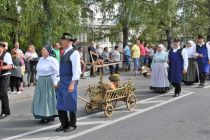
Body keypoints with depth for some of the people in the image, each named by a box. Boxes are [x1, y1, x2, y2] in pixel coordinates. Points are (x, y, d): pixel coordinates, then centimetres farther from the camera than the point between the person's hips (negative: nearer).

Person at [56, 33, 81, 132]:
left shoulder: (74, 53, -12)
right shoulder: (65, 53, 14)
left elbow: (76, 70, -18)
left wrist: (72, 83, -24)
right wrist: (60, 81, 16)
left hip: (70, 81, -8)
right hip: (62, 81, 8)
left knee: (71, 103, 2)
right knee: (60, 103, 10)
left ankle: (72, 124, 16)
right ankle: (64, 124, 22)